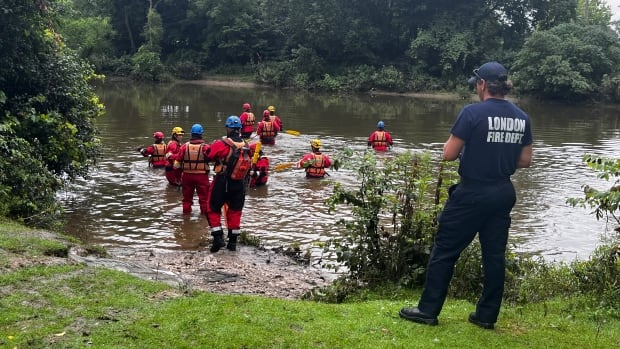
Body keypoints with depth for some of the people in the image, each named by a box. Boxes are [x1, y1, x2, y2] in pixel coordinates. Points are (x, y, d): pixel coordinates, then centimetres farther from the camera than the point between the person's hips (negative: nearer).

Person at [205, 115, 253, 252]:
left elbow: (209, 156, -9)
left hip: (222, 183, -4)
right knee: (235, 212, 16)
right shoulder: (246, 146, -2)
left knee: (213, 210, 10)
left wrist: (212, 145, 8)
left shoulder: (221, 144, -18)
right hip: (239, 184, 4)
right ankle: (233, 242, 19)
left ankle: (218, 238, -3)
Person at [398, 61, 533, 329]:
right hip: (503, 194, 6)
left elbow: (448, 154, -13)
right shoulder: (522, 118, 3)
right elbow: (525, 161, 9)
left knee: (444, 251, 4)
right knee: (495, 255, 11)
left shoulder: (473, 113, -15)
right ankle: (487, 316, 19)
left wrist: (454, 140, 7)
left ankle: (428, 311, 9)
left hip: (471, 194, -6)